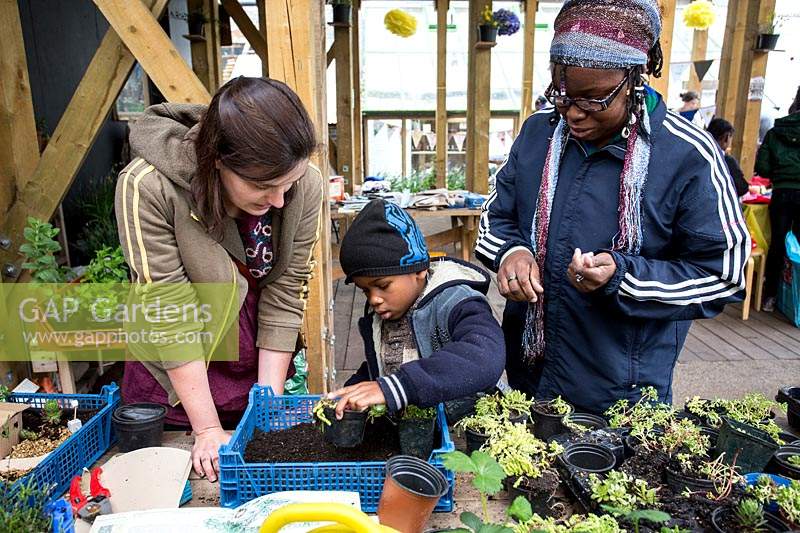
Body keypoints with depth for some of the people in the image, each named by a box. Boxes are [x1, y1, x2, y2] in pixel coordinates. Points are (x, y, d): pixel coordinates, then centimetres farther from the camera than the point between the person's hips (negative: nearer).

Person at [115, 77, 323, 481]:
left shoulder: (304, 185, -21)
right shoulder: (148, 187, -28)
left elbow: (285, 295, -14)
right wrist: (207, 429, -19)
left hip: (258, 369, 2)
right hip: (177, 380, -2)